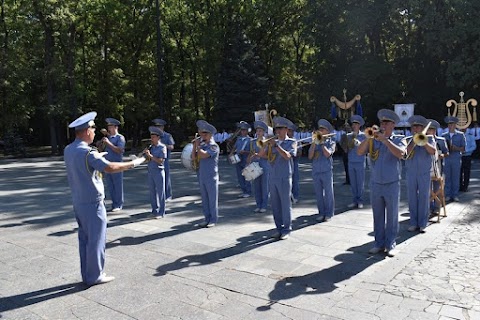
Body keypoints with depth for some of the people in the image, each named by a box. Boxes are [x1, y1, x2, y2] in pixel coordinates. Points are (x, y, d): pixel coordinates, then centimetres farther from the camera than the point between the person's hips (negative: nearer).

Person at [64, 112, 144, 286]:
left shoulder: (69, 150, 5)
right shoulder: (87, 152, -22)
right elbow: (110, 167, -32)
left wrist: (97, 157, 25)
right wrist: (133, 163, -23)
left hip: (78, 201, 9)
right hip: (92, 203, -9)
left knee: (84, 238, 16)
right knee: (96, 240, 3)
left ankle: (87, 274, 26)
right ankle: (94, 276, 13)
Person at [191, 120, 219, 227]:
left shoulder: (214, 146, -10)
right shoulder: (202, 145, 11)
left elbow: (203, 155, -24)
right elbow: (194, 158, 5)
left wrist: (198, 145, -9)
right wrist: (194, 146, -1)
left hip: (211, 177, -7)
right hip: (201, 176, 7)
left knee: (212, 199, 2)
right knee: (204, 199, 12)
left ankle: (213, 220, 11)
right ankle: (207, 218, 22)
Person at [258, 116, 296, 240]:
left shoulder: (291, 142, -1)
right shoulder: (274, 142, 12)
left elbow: (287, 155, -18)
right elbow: (260, 154, 8)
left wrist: (275, 145, -18)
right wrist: (266, 145, -7)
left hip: (284, 178, -5)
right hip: (272, 178, 5)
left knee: (285, 204, 1)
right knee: (275, 205, 10)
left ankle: (286, 230, 11)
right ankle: (279, 228, 21)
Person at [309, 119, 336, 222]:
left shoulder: (331, 142, 2)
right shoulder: (315, 142, 9)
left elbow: (327, 154, -15)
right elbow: (310, 156, -2)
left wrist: (322, 142, -11)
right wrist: (314, 143, -9)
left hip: (327, 171, -3)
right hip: (315, 171, 3)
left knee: (328, 193, 3)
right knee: (318, 194, 9)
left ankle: (329, 213, 12)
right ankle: (321, 212, 20)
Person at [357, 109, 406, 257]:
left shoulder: (398, 139, -1)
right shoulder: (373, 140, 5)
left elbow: (400, 154, -21)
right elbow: (359, 152, -6)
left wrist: (385, 140, -22)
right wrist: (368, 138, -17)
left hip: (392, 185, -2)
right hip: (375, 184, 3)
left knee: (392, 217, 7)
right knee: (378, 217, 11)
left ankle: (391, 244, 18)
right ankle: (379, 243, 22)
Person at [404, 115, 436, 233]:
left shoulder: (429, 138, 5)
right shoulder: (408, 140, 7)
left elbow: (433, 151, -11)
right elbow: (405, 153, -8)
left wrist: (423, 141, -20)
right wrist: (414, 141, -13)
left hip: (424, 173, -1)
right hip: (411, 174, 1)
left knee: (424, 198, 1)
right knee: (412, 198, 4)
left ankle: (422, 224, 10)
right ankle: (413, 223, 14)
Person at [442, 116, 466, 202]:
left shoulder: (460, 135, 6)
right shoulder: (444, 135, 10)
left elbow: (463, 148, 4)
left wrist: (456, 148, -15)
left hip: (456, 159, -1)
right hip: (446, 159, 1)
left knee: (456, 177, 1)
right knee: (447, 177, 1)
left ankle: (455, 195, 8)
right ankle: (448, 195, 8)